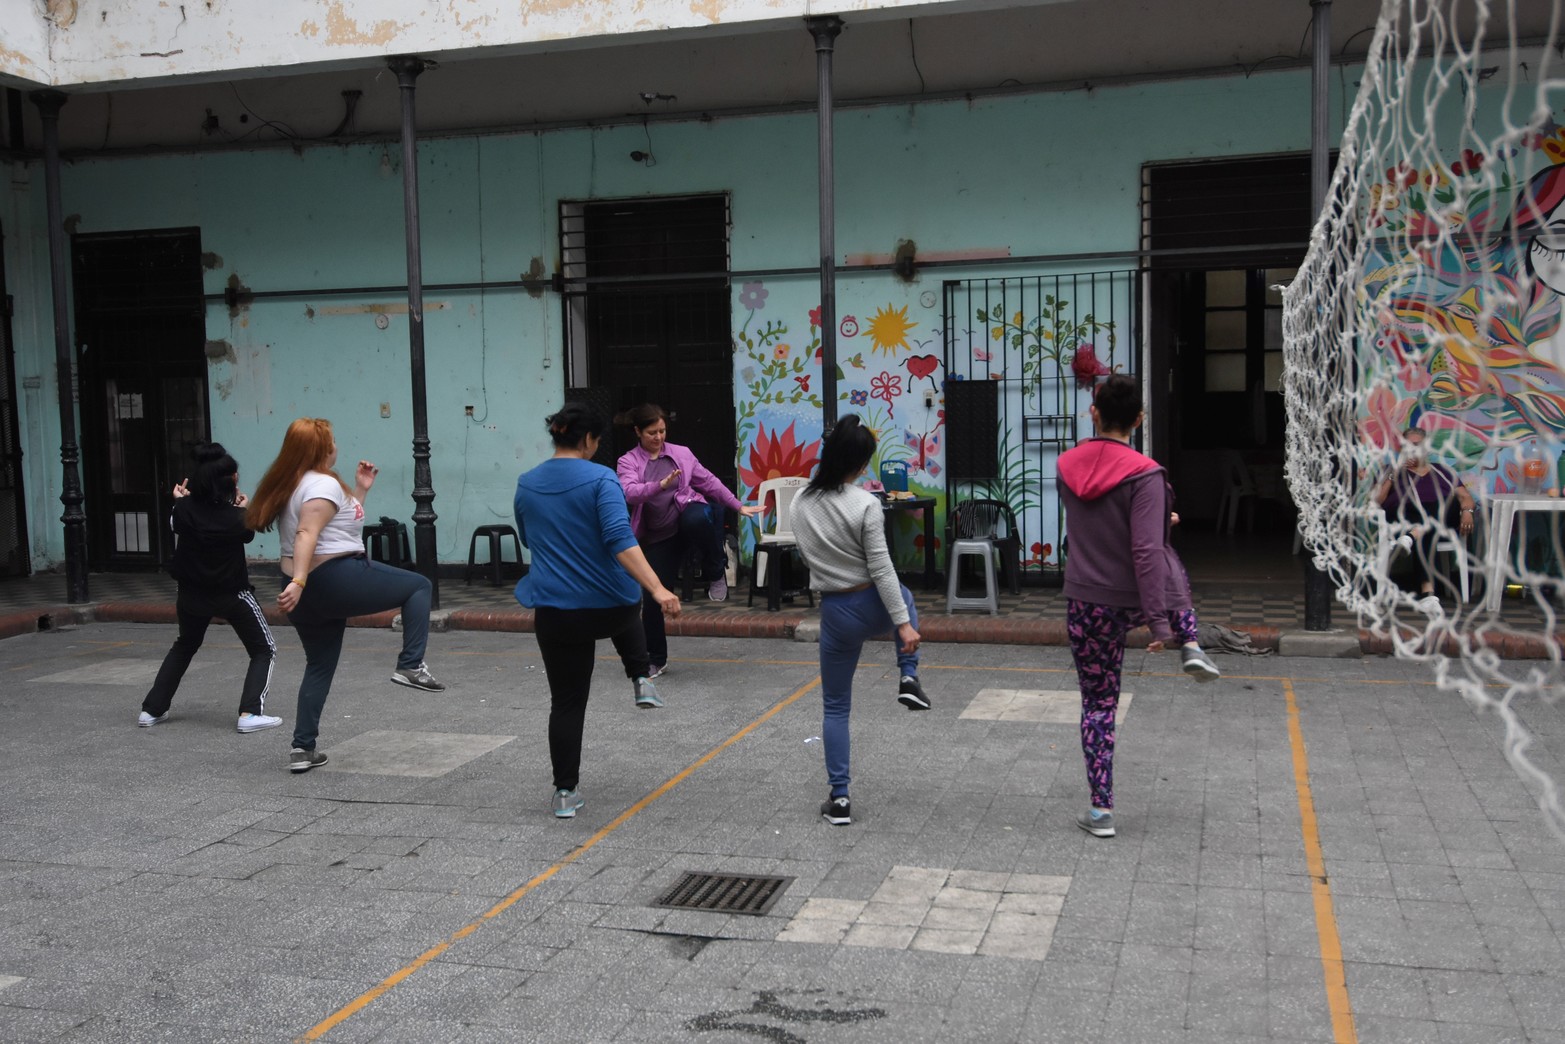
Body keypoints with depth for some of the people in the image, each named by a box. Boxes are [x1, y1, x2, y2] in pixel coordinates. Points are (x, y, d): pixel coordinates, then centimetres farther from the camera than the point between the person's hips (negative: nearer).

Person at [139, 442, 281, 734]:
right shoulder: (235, 518, -19)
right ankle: (250, 713, -9)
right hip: (232, 594, -4)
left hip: (192, 594, 5)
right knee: (264, 650, 8)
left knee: (184, 647, 28)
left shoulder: (184, 508, -12)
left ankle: (152, 709, 27)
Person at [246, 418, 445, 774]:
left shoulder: (291, 484, 18)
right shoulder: (324, 484, -12)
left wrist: (360, 490, 25)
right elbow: (307, 534, -26)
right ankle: (410, 665, -4)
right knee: (418, 586, 5)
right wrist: (299, 582, -35)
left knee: (319, 666, 18)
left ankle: (302, 749, 17)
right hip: (337, 579, -10)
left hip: (308, 591, 10)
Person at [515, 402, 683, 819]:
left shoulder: (526, 485, 3)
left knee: (567, 701, 11)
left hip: (554, 609, 2)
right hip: (609, 604, -2)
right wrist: (657, 590, -29)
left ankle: (566, 792, 11)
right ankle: (642, 680, 26)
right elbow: (621, 541, -24)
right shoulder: (600, 480, -12)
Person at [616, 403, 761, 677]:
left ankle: (716, 572, -12)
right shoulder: (628, 461, 0)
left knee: (696, 518, -39)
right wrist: (661, 484, -36)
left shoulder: (681, 454, 6)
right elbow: (629, 493, -19)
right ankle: (656, 659, 18)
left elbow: (708, 482, 14)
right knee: (653, 597, -1)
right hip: (657, 537, 1)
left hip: (688, 515, -1)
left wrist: (738, 506, 15)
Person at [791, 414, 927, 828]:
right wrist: (903, 622, -12)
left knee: (835, 707, 14)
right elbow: (881, 568, -16)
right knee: (904, 596, 39)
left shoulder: (801, 503, -2)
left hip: (836, 611, 2)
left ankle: (839, 799, 12)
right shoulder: (865, 505, -16)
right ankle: (908, 679, 27)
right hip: (873, 604, -2)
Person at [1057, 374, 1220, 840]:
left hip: (1087, 605, 2)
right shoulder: (1144, 474, -18)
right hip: (1138, 600, -2)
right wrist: (1158, 622, -19)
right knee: (1171, 569, 36)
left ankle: (1102, 809, 14)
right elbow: (1146, 552, -22)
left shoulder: (1067, 466, -2)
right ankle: (1192, 648, 27)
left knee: (1097, 704, 13)